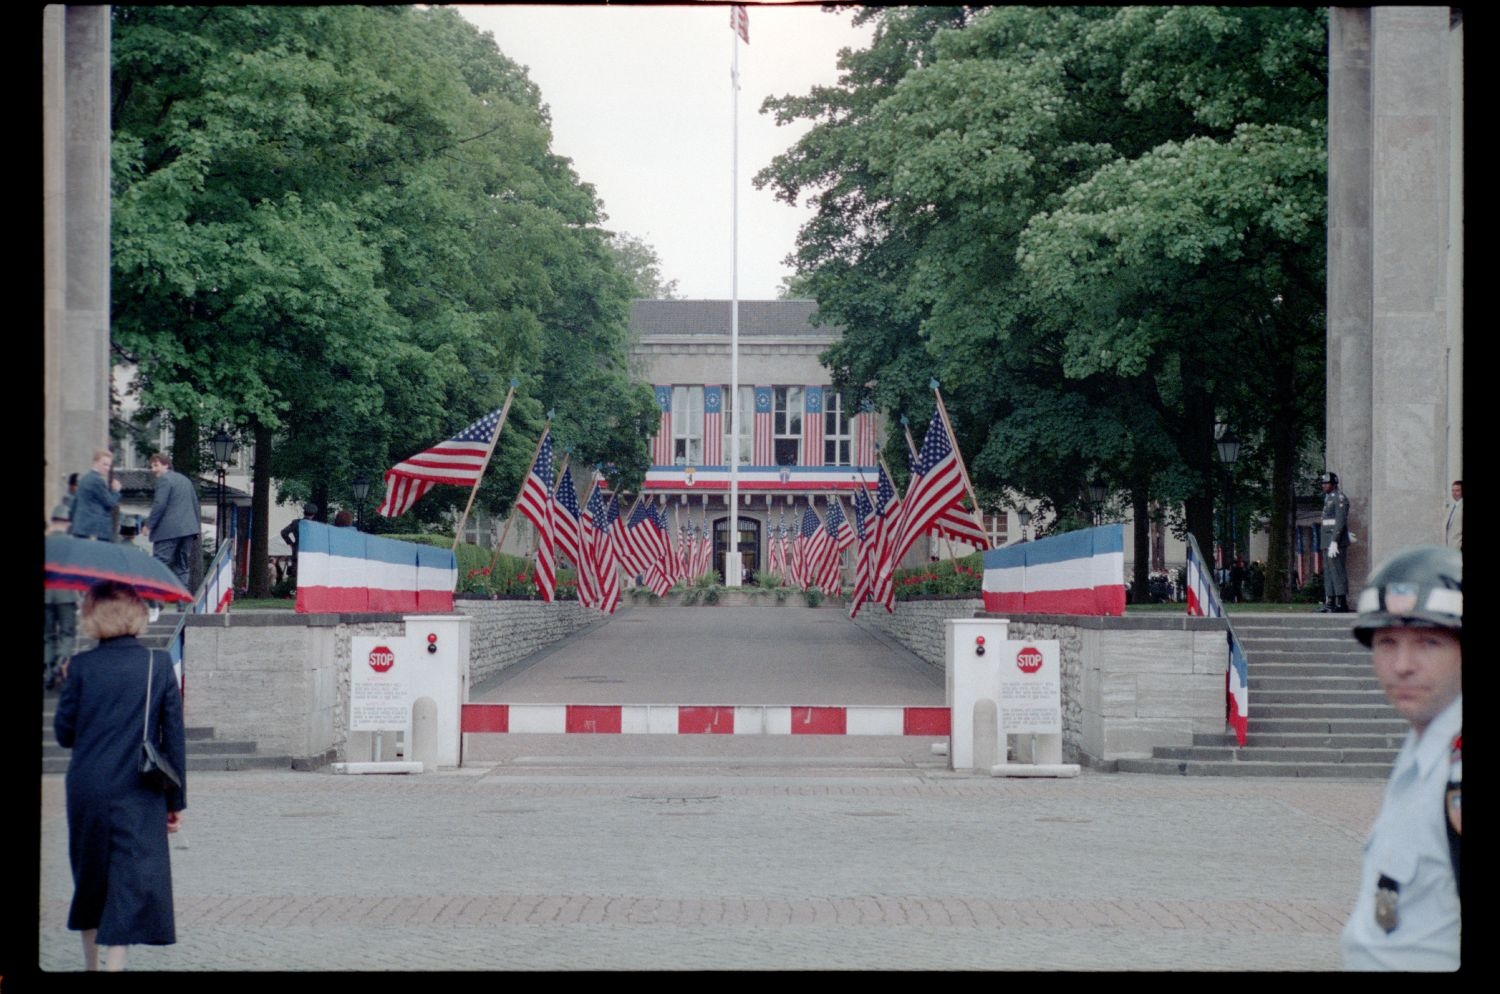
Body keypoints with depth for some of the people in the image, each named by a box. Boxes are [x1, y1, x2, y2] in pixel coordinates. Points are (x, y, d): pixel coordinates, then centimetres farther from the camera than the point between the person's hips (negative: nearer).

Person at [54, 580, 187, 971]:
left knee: (90, 878, 18)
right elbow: (174, 736, -1)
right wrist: (176, 799, 6)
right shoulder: (159, 664, -3)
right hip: (139, 796, -1)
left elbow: (63, 732, 0)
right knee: (131, 882, -2)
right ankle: (114, 962, -14)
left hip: (87, 791, 2)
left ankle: (91, 962, 31)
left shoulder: (82, 666, -5)